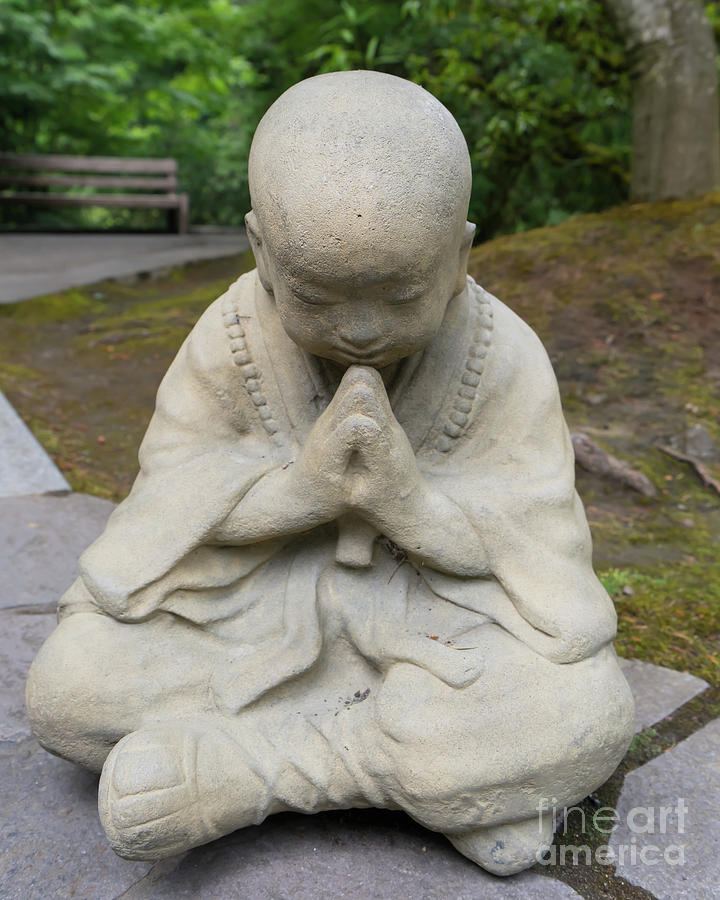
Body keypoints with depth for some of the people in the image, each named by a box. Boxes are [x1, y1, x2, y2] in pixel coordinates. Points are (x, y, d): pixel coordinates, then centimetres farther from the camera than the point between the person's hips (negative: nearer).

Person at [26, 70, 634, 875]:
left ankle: (238, 767, -18)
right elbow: (174, 510, -11)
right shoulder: (229, 341, -14)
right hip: (263, 601, 2)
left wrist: (408, 499, -33)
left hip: (435, 603, 0)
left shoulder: (506, 359, -15)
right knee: (66, 692, -18)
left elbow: (536, 544, -13)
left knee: (586, 718, -28)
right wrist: (305, 485, -31)